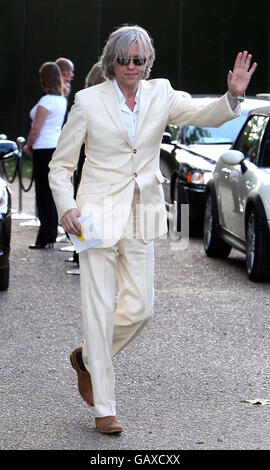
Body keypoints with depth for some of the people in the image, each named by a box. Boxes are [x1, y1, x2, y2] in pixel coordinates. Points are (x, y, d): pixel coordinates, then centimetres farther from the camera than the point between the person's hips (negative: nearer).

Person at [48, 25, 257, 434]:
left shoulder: (160, 94, 5)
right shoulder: (89, 101, -3)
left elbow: (205, 116, -7)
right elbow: (61, 163, 1)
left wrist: (233, 95, -26)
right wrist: (66, 208, -13)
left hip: (141, 216, 4)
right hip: (99, 213, -4)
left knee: (140, 307, 5)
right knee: (100, 309, -3)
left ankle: (88, 357, 33)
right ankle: (104, 408, 5)